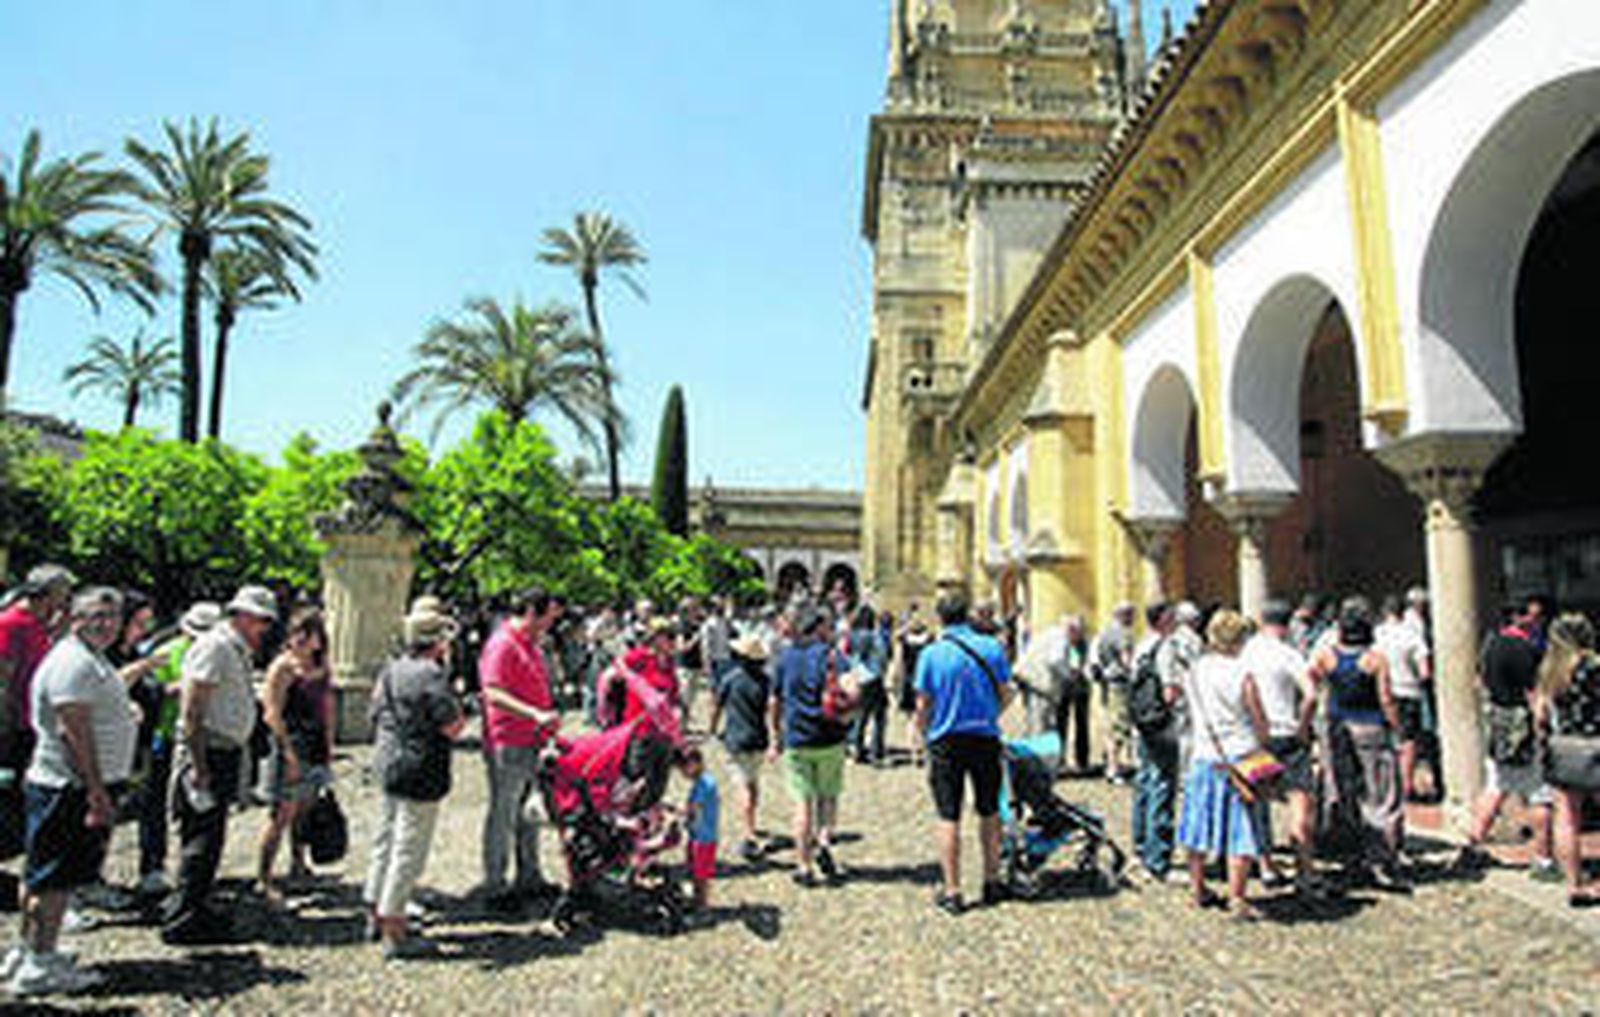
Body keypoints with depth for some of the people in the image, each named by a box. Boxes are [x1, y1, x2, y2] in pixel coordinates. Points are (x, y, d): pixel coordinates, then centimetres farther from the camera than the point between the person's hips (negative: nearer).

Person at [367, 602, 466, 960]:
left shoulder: (390, 670, 7)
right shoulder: (431, 676, -19)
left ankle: (375, 913, 34)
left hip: (388, 765, 9)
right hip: (420, 773, -9)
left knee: (386, 840, 21)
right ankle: (394, 933, 5)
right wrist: (459, 710, -3)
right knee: (409, 851, -2)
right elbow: (452, 727, -19)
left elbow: (377, 717, 15)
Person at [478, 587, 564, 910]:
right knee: (503, 816, 2)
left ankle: (529, 878, 30)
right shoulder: (502, 645, -16)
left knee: (529, 813, 18)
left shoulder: (532, 645, 13)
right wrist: (535, 714, -33)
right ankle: (495, 887, 14)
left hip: (532, 744, 9)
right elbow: (493, 693, -27)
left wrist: (548, 723, 19)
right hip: (508, 746, -9)